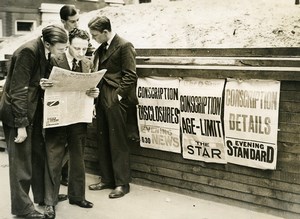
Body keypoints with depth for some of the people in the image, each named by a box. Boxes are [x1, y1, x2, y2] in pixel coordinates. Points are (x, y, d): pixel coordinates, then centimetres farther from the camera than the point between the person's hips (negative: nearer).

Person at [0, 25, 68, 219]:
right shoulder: (28, 52, -24)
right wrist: (21, 125, -21)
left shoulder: (44, 52, -1)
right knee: (21, 160, 1)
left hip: (33, 110, 8)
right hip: (17, 112, -8)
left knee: (39, 156, 16)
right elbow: (18, 90, -23)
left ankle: (44, 195, 32)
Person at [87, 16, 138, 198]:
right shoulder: (101, 48, 15)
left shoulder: (124, 46, -9)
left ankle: (122, 183, 8)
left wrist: (117, 95, -15)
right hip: (101, 99, 8)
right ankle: (107, 179, 23)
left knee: (118, 142, -2)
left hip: (115, 101, -8)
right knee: (103, 141, 12)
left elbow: (130, 76, -12)